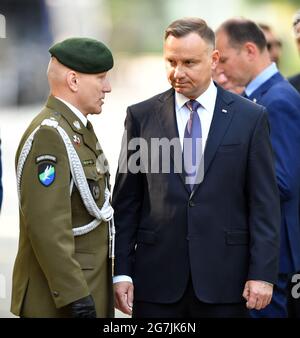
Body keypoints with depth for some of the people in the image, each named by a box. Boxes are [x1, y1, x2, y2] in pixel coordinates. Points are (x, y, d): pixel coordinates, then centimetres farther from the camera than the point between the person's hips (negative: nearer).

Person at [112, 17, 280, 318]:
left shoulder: (250, 118, 2)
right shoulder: (141, 116, 5)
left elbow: (264, 203, 1)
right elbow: (126, 201, 6)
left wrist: (262, 273, -6)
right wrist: (121, 271, 0)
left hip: (224, 279, -1)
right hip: (157, 279, 1)